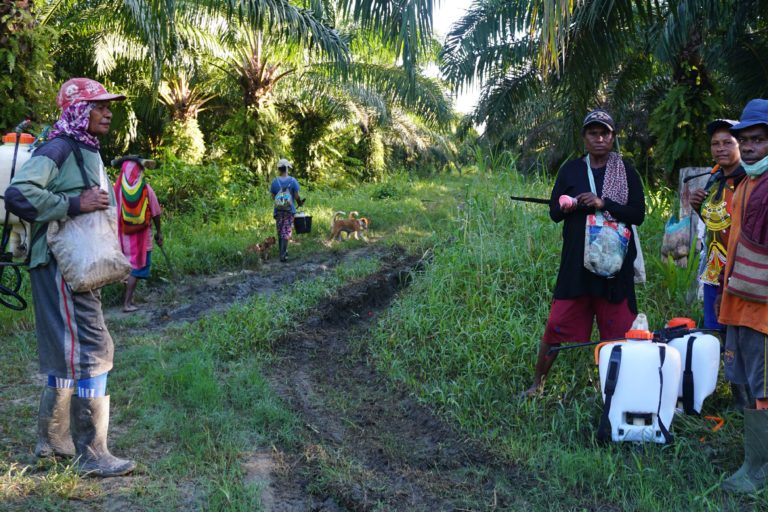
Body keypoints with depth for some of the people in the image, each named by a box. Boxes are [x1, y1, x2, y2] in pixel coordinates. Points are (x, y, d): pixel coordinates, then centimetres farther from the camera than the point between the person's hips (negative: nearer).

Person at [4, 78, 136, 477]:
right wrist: (75, 204, -25)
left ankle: (52, 439, 29)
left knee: (66, 351, 16)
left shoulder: (88, 151, 15)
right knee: (91, 350, -9)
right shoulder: (58, 149, -14)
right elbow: (18, 195, -26)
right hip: (60, 265, -10)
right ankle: (91, 455, 0)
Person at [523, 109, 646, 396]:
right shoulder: (571, 170, 7)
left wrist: (603, 204, -16)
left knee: (618, 328, 4)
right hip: (576, 261, 1)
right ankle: (538, 381, 14)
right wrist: (569, 205, -18)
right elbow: (554, 212, 5)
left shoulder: (626, 172, 4)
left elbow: (638, 214, -3)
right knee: (559, 322, 1)